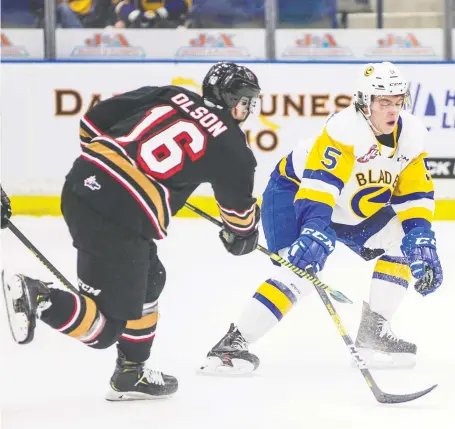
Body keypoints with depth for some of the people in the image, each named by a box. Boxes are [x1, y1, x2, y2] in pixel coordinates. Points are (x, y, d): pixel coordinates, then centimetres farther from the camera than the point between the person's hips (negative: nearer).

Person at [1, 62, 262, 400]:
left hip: (80, 186, 8)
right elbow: (240, 201, 19)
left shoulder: (170, 95, 16)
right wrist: (241, 233, 41)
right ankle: (35, 298, -22)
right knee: (105, 327, -1)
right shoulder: (229, 144, 4)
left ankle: (132, 373, 30)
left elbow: (95, 119, 14)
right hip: (122, 219, -8)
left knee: (148, 280, 26)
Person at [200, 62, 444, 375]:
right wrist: (315, 229, -54)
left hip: (355, 205, 8)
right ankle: (233, 343, -26)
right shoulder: (344, 128, -32)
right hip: (297, 190, -8)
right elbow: (319, 182, -42)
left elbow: (415, 194, -3)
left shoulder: (412, 135, -10)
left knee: (403, 243, 0)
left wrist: (421, 238, -15)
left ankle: (373, 333, 8)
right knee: (303, 268, -26)